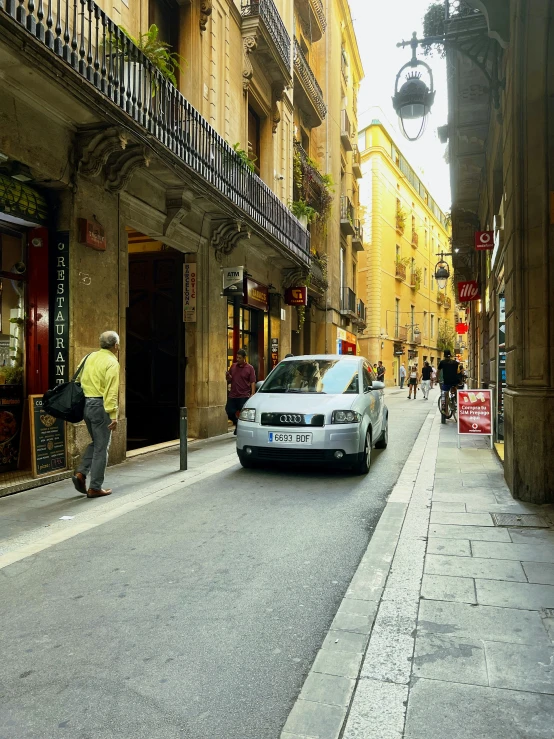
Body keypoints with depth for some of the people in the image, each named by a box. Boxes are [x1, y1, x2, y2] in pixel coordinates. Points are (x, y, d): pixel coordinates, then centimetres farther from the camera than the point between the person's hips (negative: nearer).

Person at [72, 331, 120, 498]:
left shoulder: (89, 357, 11)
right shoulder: (112, 362, -11)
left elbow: (78, 381, 12)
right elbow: (111, 391, -18)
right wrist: (113, 415, -18)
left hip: (85, 403, 7)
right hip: (100, 405, -7)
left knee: (96, 443, 23)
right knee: (101, 448, 3)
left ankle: (81, 473, 8)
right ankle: (95, 488, 9)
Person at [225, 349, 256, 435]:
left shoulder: (249, 368, -2)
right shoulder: (233, 366, 10)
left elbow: (253, 382, -6)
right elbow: (229, 380, 18)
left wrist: (252, 394, -17)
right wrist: (228, 376, -5)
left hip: (244, 396, -4)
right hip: (232, 395, 4)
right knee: (229, 411, 4)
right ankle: (237, 425, 30)